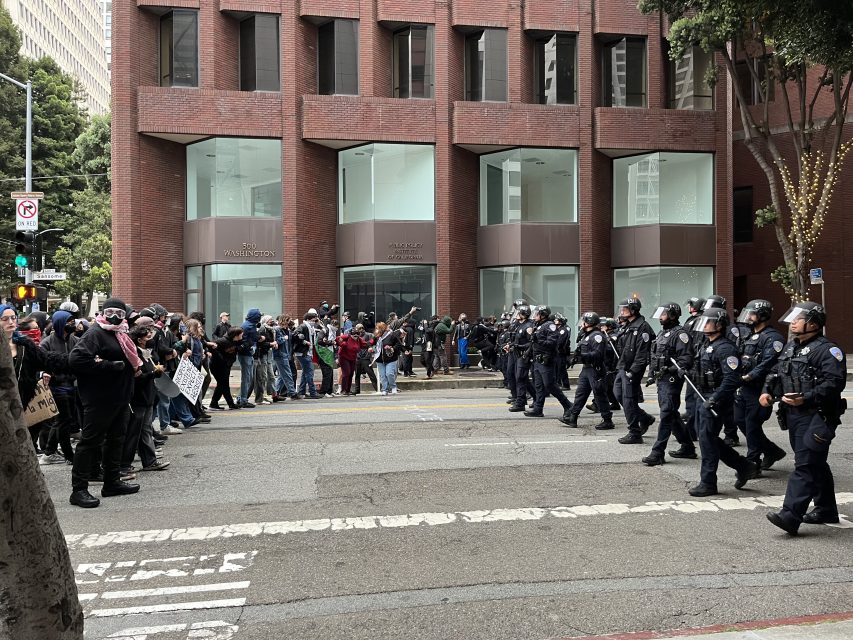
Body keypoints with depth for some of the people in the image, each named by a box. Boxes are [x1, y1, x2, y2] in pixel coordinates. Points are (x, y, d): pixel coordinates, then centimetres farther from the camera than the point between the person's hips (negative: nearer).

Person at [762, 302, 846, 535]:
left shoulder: (827, 350, -12)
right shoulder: (790, 347, 16)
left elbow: (834, 383, -22)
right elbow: (776, 373, 22)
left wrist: (805, 398, -30)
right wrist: (768, 391, 5)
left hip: (815, 417, -9)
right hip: (793, 415, 9)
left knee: (805, 465, -11)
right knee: (816, 464, 19)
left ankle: (790, 516, -15)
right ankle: (826, 510, 31)